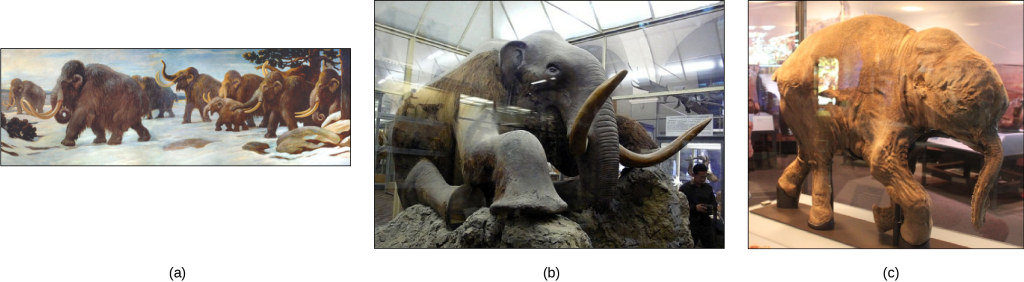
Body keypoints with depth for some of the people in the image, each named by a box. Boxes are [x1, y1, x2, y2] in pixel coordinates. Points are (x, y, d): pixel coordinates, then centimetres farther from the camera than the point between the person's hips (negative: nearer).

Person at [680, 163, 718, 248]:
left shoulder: (708, 187, 14)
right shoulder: (684, 188, -4)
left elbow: (714, 202, 22)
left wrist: (711, 207, -2)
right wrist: (695, 208, -20)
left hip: (706, 224, 5)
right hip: (691, 225, -4)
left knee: (711, 246, 4)